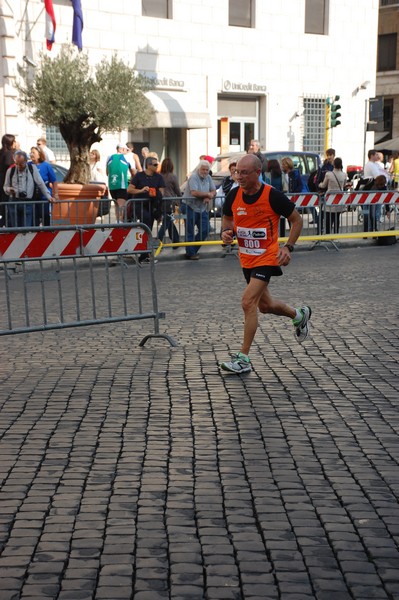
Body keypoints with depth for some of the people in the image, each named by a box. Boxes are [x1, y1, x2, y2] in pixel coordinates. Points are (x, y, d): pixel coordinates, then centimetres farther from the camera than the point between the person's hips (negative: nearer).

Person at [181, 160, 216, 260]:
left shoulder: (208, 177, 9)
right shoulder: (193, 177, -14)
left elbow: (213, 191, 7)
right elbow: (194, 192, -26)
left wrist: (209, 197, -17)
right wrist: (208, 194, -12)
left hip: (203, 208, 7)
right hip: (190, 207, -7)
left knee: (204, 231, 4)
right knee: (190, 232, 0)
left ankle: (193, 251, 19)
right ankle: (190, 254, 8)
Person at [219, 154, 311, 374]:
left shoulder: (273, 196, -18)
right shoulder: (234, 195, -5)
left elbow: (296, 220, -5)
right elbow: (227, 218, 14)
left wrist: (288, 247, -14)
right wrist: (226, 232, -9)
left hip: (267, 257, -6)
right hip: (246, 259, 7)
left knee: (248, 302, -18)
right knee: (265, 305, 19)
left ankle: (243, 358, -10)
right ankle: (299, 315, 49)